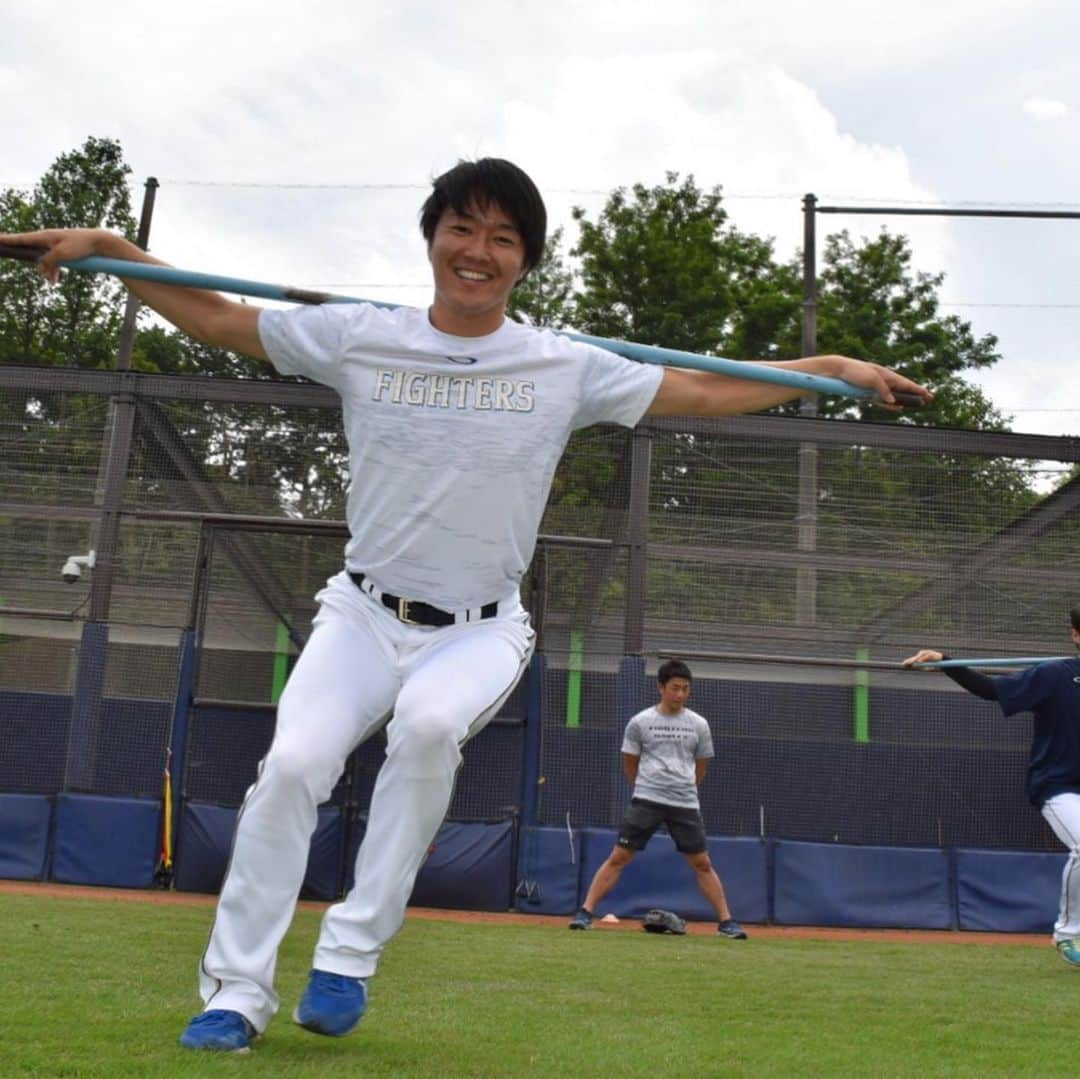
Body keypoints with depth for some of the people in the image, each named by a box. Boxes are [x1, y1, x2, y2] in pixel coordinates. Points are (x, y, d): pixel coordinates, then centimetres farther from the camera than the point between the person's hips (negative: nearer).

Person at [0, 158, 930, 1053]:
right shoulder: (359, 338, 0)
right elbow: (216, 318, 7)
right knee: (292, 765, -18)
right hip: (364, 614, 1)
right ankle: (235, 992, 0)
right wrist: (108, 247, -2)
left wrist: (833, 367, -6)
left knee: (428, 724, -32)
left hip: (479, 633, -1)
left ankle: (350, 957, -16)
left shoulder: (567, 368, -2)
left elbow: (705, 391, 1)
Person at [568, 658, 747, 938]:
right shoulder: (640, 722, 0)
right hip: (646, 800, -1)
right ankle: (585, 912, 0)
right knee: (618, 857, -5)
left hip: (686, 804, 2)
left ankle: (726, 922, 12)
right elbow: (630, 765, 10)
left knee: (702, 863, 4)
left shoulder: (698, 725, 5)